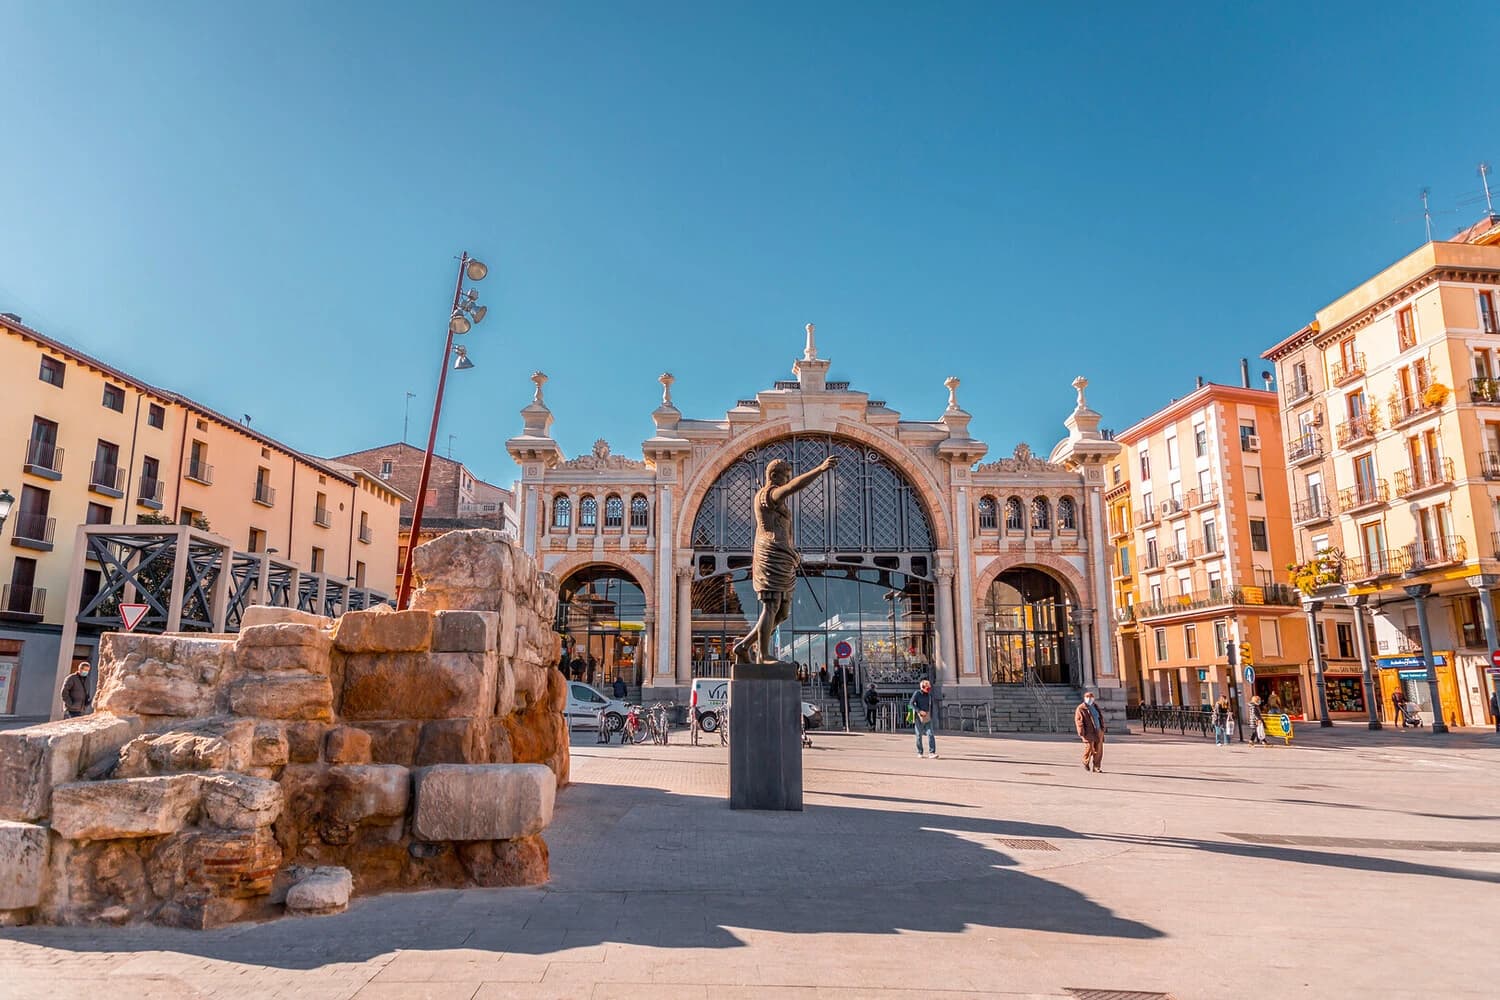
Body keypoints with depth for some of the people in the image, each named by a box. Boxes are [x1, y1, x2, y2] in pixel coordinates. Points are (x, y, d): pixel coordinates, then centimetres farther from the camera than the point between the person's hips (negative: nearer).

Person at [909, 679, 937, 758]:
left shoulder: (929, 694, 8)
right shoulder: (916, 693, -8)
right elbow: (911, 704, -15)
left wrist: (931, 716, 19)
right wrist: (920, 711, -23)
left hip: (927, 718, 3)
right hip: (919, 717, -3)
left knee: (930, 734, -11)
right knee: (919, 735, 4)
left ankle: (932, 753, -15)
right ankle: (919, 753, 19)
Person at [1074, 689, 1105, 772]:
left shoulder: (1096, 706, 16)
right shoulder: (1080, 709, -6)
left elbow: (1101, 717, 23)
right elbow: (1079, 721, -10)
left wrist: (1102, 728, 15)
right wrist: (1082, 733, -15)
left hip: (1098, 732, 6)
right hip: (1089, 733, -6)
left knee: (1098, 750, 4)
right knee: (1089, 749, -8)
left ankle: (1096, 767, 15)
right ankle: (1086, 763, 19)